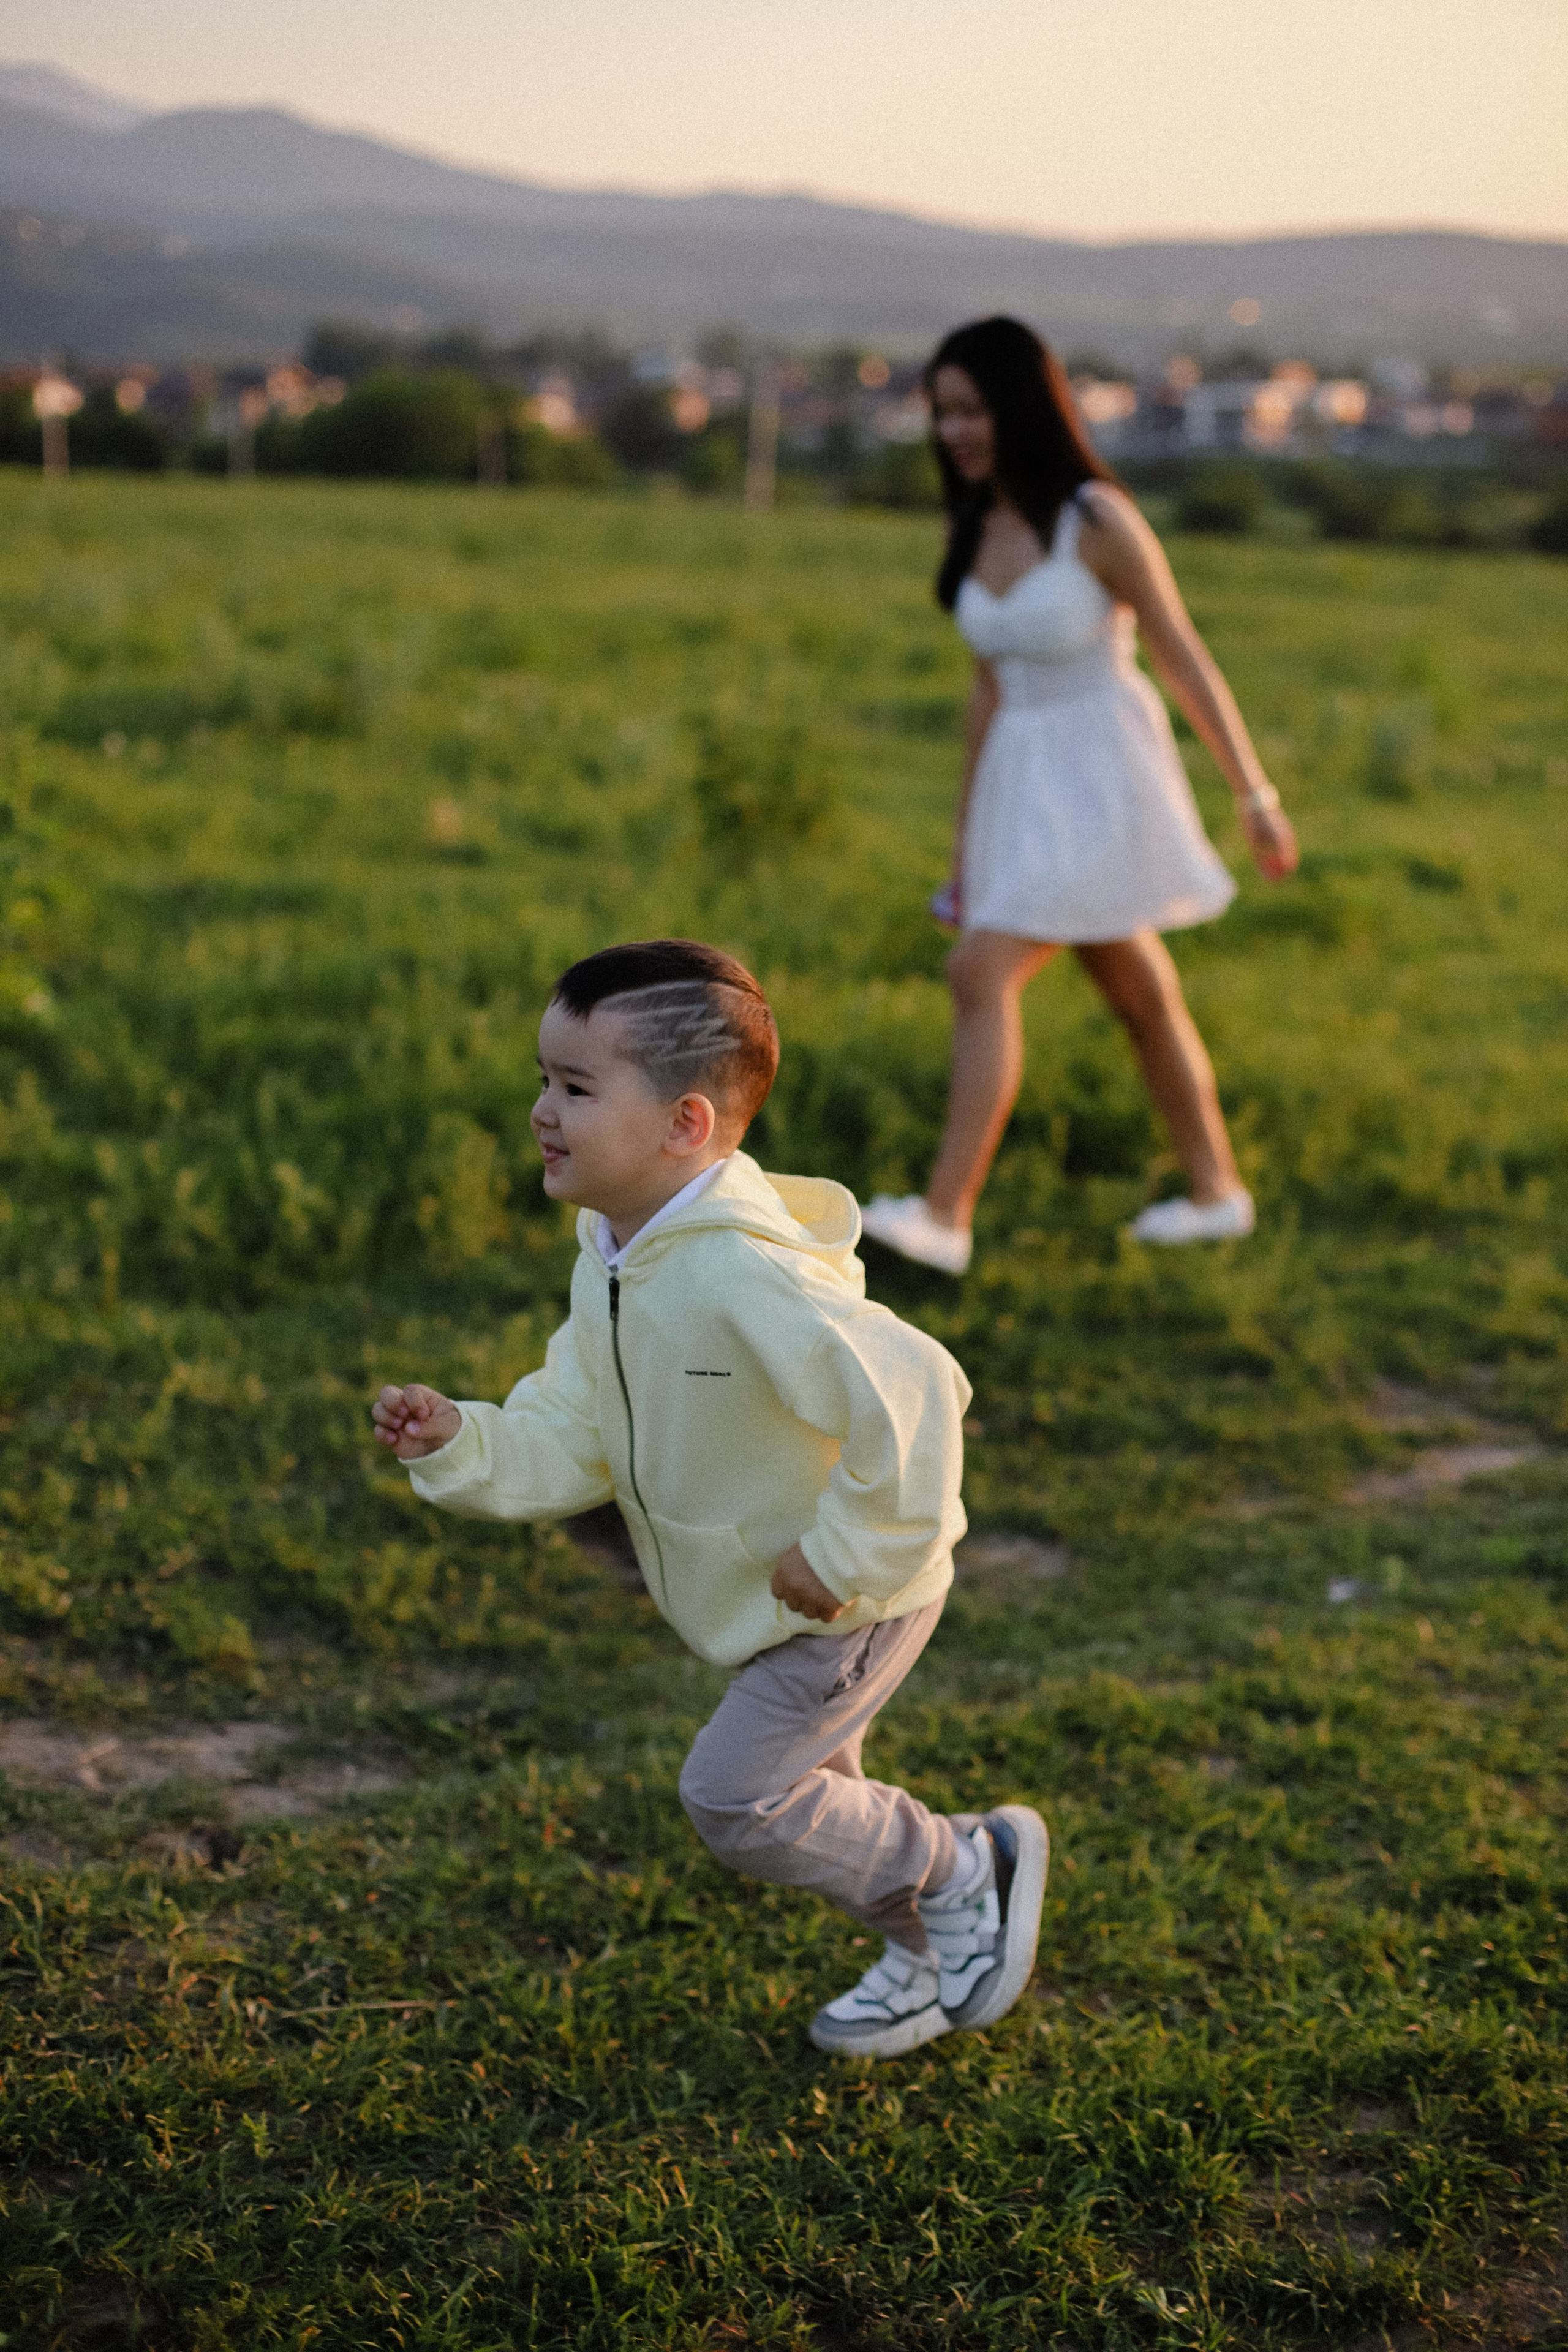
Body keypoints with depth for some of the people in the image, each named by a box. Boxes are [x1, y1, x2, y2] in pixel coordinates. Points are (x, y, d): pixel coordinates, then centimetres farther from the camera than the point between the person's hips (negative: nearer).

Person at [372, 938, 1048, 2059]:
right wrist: (459, 1443, -17)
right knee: (798, 1787, 22)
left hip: (853, 1599, -9)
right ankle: (938, 1959, 44)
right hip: (767, 1596, 9)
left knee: (735, 1797, -7)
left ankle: (968, 1869, 13)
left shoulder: (744, 1278, -34)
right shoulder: (614, 1262, -3)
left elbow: (911, 1391, -42)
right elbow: (571, 1442, 1)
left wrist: (845, 1554, -31)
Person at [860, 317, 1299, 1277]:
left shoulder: (1099, 522, -14)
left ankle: (946, 1216, -17)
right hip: (1023, 783, 8)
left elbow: (1185, 659, -11)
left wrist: (1255, 793, -10)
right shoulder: (978, 532, 6)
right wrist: (968, 840, 16)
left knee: (983, 975, -18)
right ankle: (1217, 1190, 28)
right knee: (1138, 993, 15)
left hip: (1102, 777, -7)